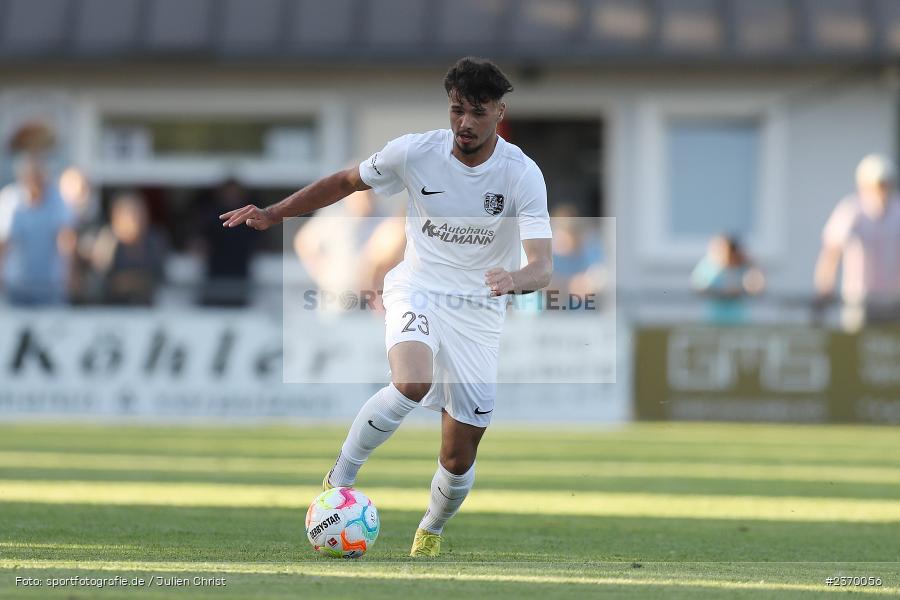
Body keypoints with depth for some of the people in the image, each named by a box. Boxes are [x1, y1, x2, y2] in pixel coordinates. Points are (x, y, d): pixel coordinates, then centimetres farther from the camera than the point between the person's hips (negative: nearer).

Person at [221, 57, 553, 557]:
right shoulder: (416, 152, -10)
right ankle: (339, 480, -14)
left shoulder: (522, 175, -15)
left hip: (480, 309, 0)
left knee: (460, 457, 1)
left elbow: (543, 267, -24)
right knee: (413, 383, -35)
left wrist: (516, 279, -47)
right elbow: (346, 183, 9)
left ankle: (432, 531, 34)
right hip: (417, 290, 0)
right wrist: (273, 214, 4)